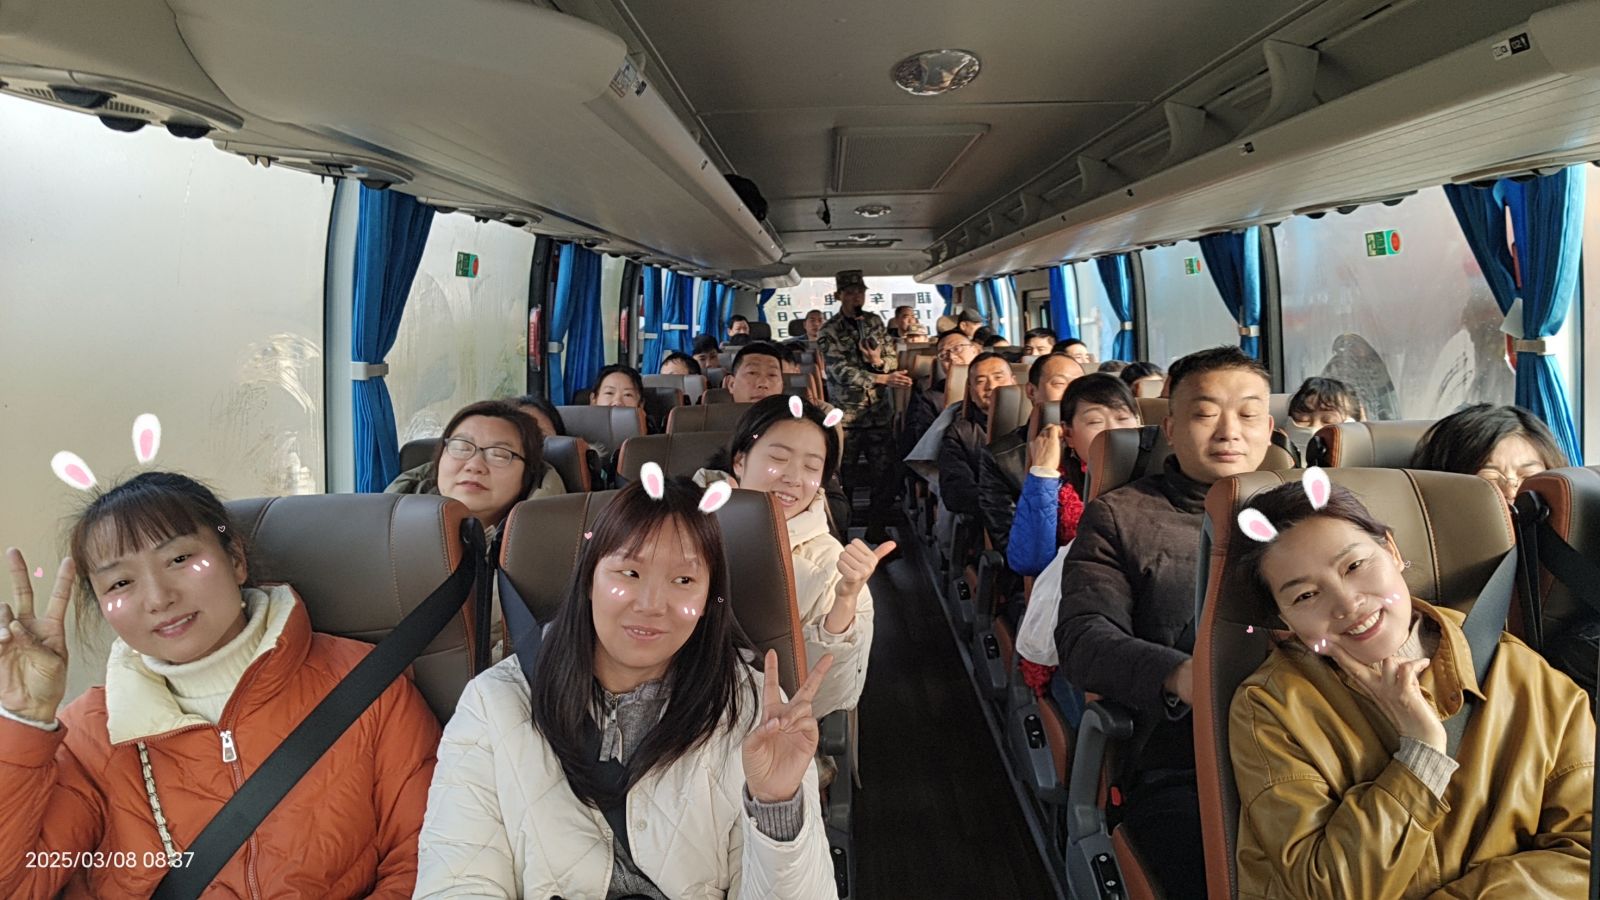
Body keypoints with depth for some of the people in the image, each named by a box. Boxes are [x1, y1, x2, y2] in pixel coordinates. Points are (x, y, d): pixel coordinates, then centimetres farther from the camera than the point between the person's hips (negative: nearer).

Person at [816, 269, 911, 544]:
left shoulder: (875, 322, 10)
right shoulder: (830, 332, -5)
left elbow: (893, 361, 11)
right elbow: (843, 372, -15)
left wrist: (879, 361, -12)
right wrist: (883, 379, -20)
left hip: (880, 411, 4)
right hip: (846, 415, -4)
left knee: (886, 474, 6)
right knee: (844, 477, 3)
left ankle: (877, 529, 23)